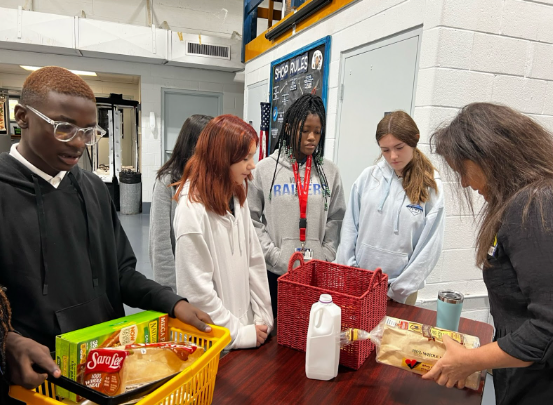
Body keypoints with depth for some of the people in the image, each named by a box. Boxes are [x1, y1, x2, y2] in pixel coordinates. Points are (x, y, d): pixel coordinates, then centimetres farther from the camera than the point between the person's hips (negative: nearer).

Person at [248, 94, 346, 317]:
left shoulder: (330, 171, 3)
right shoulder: (265, 169, -3)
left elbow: (335, 220, 4)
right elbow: (252, 220, -3)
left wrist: (324, 257, -5)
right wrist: (276, 257, -10)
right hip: (275, 272, -1)